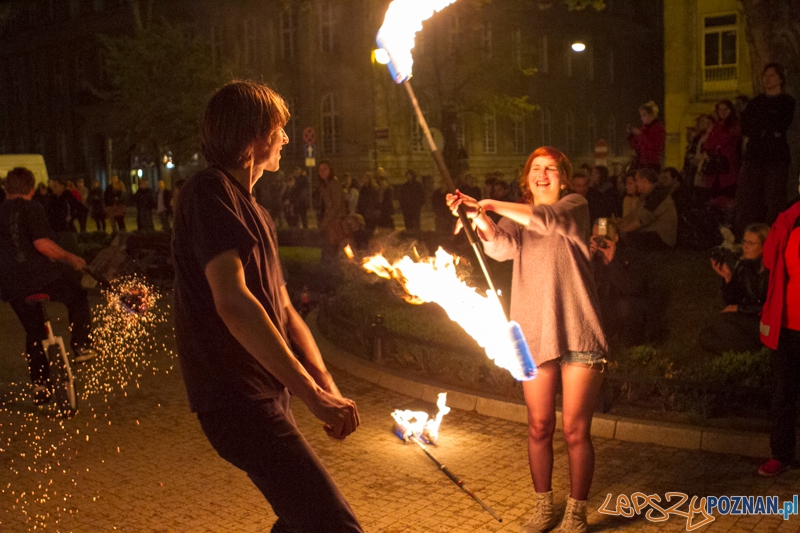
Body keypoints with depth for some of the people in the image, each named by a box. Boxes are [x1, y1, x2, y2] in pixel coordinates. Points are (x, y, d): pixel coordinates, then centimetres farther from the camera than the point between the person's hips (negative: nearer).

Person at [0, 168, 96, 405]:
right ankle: (81, 346, 13)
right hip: (41, 274, -5)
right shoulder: (31, 209, -8)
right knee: (78, 299, 22)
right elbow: (42, 243, -20)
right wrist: (70, 257, -9)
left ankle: (40, 385, 18)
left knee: (34, 332, 17)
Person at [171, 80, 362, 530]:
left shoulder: (257, 214, 20)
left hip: (267, 394, 10)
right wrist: (313, 393, -24)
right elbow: (231, 300, -24)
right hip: (239, 397, -10)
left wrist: (329, 388, 5)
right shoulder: (210, 191, -11)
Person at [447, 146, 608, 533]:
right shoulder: (516, 219, 14)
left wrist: (492, 206, -20)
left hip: (578, 334, -3)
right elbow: (501, 247, -10)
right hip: (534, 336, 3)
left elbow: (548, 220, -19)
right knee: (539, 428, 10)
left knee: (575, 431, 2)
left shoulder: (574, 205, 5)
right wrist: (477, 218, -28)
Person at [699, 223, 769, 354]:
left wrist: (739, 308, -10)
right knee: (707, 337, -13)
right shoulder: (742, 266, 5)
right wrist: (728, 278, -8)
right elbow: (731, 302, 7)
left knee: (723, 323, -26)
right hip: (744, 319, 6)